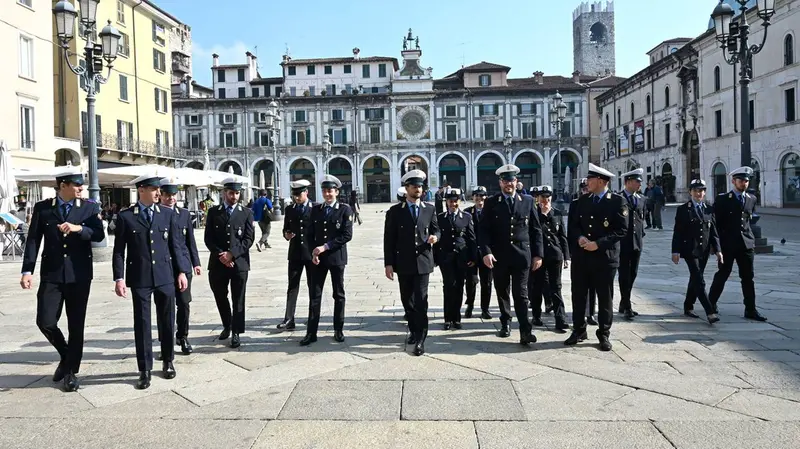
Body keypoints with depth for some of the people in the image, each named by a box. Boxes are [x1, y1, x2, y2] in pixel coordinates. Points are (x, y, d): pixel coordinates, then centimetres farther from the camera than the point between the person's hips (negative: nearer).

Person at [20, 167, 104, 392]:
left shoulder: (89, 208, 2)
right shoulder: (42, 208, 4)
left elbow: (99, 235, -7)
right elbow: (33, 240, 1)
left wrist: (78, 228, -25)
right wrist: (27, 270, -8)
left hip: (79, 275, 0)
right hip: (51, 274, 1)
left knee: (76, 325, 4)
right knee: (45, 321, -3)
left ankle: (71, 372, 18)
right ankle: (66, 355, 26)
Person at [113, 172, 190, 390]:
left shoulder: (168, 214, 4)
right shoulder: (125, 216, -1)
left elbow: (176, 245, 6)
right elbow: (119, 250, -1)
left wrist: (182, 271, 1)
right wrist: (119, 278, -8)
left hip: (165, 276, 2)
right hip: (139, 278, -2)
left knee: (167, 321, 10)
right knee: (142, 323, 4)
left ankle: (168, 361, 28)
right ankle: (145, 370, 14)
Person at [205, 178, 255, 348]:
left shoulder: (246, 213, 4)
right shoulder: (213, 212, 7)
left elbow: (249, 238, -3)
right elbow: (208, 238, 2)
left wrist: (232, 254, -12)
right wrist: (220, 255, -11)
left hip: (239, 262, -2)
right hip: (218, 262, 2)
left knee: (238, 299, 1)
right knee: (220, 296, 13)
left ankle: (236, 332, 10)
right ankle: (227, 325, 34)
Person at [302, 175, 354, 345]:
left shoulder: (345, 209, -3)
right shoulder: (315, 210, 9)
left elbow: (347, 235, -12)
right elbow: (311, 234, 10)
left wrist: (326, 247, -16)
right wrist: (313, 253, -5)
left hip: (337, 257, -3)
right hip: (318, 258, 3)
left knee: (339, 294, 7)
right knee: (315, 295, 2)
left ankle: (338, 330, 18)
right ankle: (311, 332, 6)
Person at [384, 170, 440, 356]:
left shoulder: (430, 209, 6)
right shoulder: (395, 211, 0)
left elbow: (436, 229, 12)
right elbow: (389, 239, -1)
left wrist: (435, 236, -14)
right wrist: (388, 263, -7)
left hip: (423, 261, 0)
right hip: (403, 263, 1)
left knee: (420, 300, -6)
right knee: (407, 300, 12)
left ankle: (420, 340, -2)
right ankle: (414, 330, 32)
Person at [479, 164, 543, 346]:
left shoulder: (528, 201, 6)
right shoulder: (491, 203, 3)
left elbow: (536, 229, 6)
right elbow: (484, 230, -2)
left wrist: (538, 254, 2)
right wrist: (486, 252, -15)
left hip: (522, 254, -1)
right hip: (499, 255, 1)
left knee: (521, 293, -3)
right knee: (502, 292, 12)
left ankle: (525, 331, -4)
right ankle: (505, 324, 28)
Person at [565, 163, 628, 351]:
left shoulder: (618, 201, -5)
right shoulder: (581, 201, 10)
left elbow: (622, 230, -10)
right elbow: (573, 225, 11)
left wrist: (598, 244, -17)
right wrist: (579, 237, -11)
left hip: (604, 257, -4)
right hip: (580, 257, 4)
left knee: (605, 298, 6)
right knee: (578, 295, 10)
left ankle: (604, 334, 19)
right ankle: (578, 331, 23)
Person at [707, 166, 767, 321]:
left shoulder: (751, 199, 10)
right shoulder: (722, 199, -4)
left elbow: (751, 219, 21)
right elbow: (716, 222, -3)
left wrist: (750, 238, 12)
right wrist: (717, 243, -5)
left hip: (746, 244, 4)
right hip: (728, 244, -4)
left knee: (748, 278, 6)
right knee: (722, 275, 5)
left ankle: (750, 310, 11)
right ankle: (711, 303, 20)